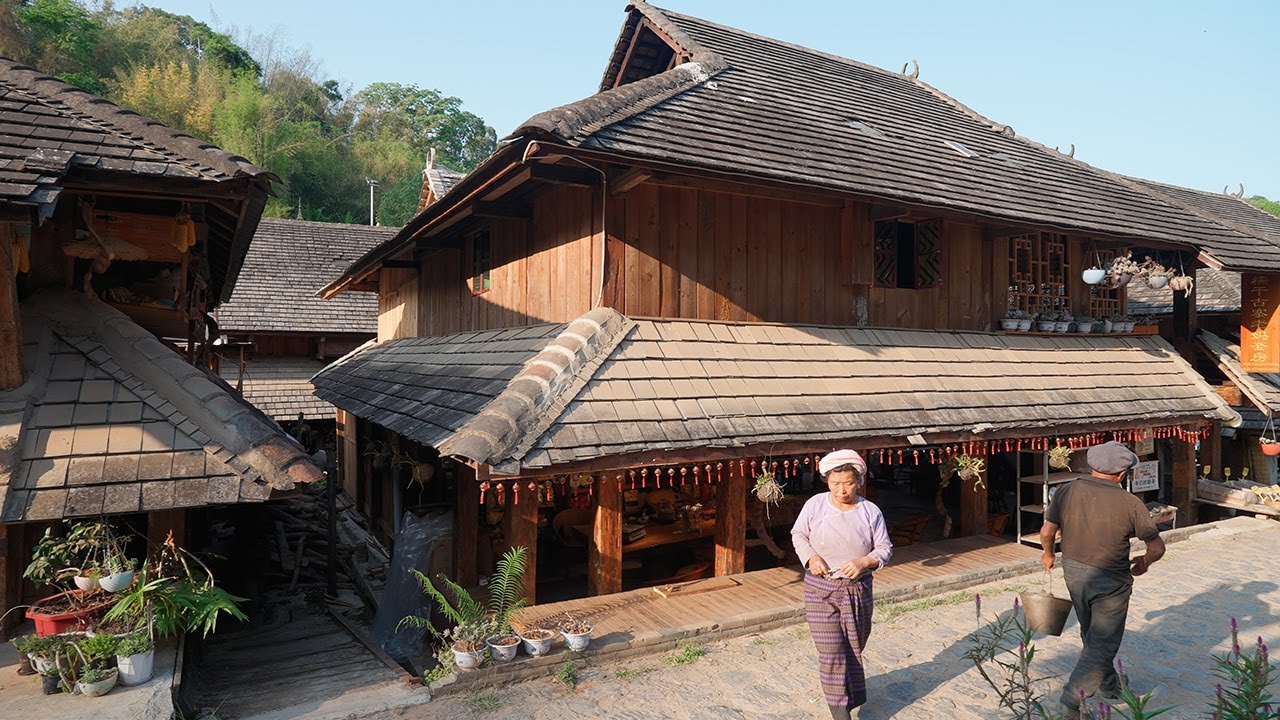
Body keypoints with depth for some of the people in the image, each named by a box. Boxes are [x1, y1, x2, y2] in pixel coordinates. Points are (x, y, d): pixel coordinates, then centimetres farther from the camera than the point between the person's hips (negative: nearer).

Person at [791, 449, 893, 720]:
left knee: (854, 650, 15)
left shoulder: (870, 511, -5)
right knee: (831, 653, -4)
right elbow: (798, 535, 6)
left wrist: (865, 561, -19)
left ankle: (851, 694, 40)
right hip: (820, 589, -1)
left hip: (858, 591, 1)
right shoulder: (815, 505, -6)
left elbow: (885, 549, 0)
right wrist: (810, 557, -13)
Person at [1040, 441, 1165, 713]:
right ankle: (1073, 697, 0)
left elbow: (1046, 532, -6)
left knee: (1092, 635, 24)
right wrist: (1145, 561, 13)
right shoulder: (1130, 503, -15)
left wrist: (1048, 555, 14)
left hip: (1074, 574, 5)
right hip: (1110, 581, -4)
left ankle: (1108, 686, 42)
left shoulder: (1068, 491, -7)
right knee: (1103, 643, 6)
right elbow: (1157, 547, -10)